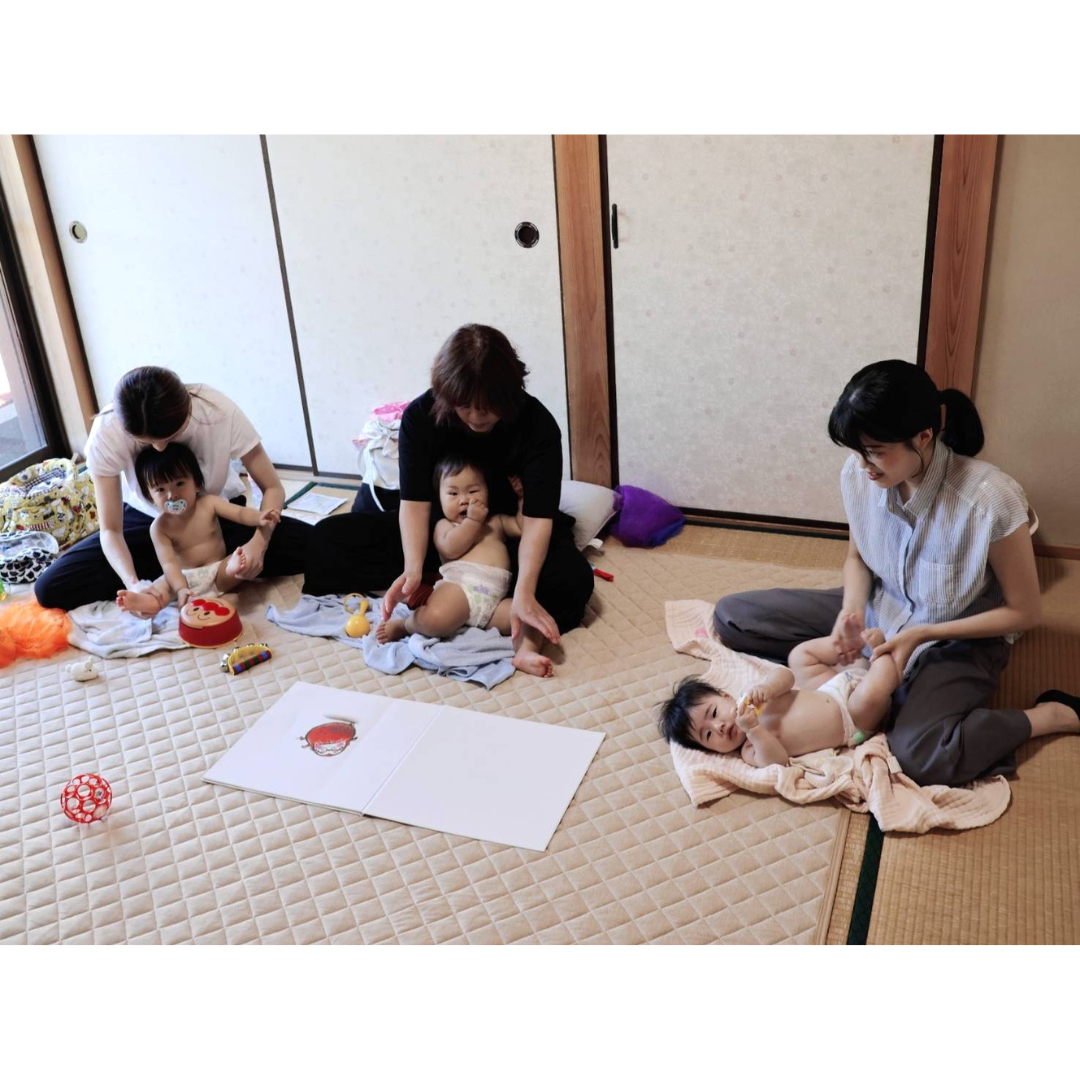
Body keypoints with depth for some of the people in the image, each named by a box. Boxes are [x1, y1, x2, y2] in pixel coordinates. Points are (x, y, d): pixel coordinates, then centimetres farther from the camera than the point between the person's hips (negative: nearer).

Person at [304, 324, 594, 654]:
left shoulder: (537, 425, -24)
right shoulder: (420, 416, -18)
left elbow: (537, 517, -29)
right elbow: (415, 502, -20)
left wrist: (523, 593, -45)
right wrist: (413, 569, -39)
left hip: (509, 534, -2)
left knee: (571, 580, -34)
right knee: (329, 538, -12)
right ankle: (434, 583, -21)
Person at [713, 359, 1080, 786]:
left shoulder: (989, 501, -30)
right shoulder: (859, 475, -16)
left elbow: (1024, 611, -15)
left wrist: (921, 635, -21)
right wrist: (852, 609, -16)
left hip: (957, 638, -5)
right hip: (881, 609, 5)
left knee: (919, 755, -34)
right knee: (731, 615, -7)